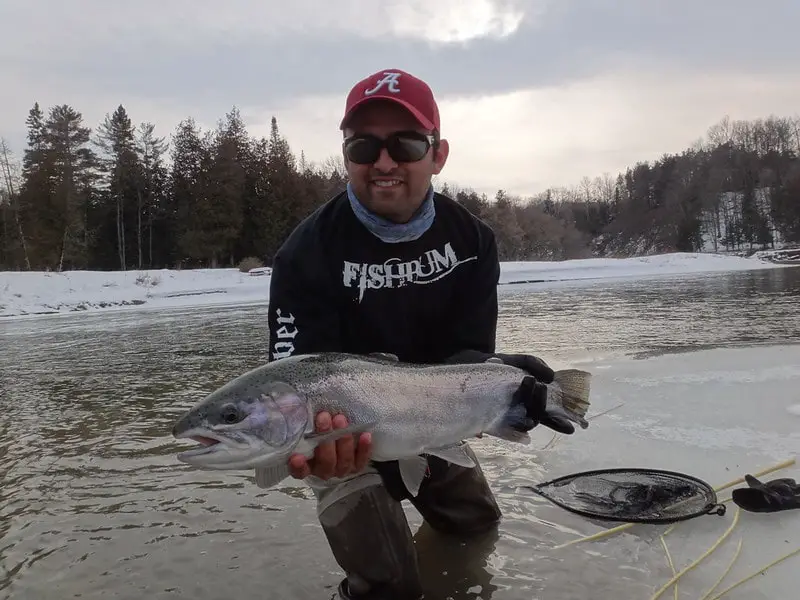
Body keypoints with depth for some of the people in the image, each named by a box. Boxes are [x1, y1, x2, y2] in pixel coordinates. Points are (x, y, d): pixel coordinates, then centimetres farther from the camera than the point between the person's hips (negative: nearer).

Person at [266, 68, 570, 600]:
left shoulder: (472, 240, -14)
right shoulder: (308, 253, -26)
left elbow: (469, 352, -20)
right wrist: (313, 435, -56)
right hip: (344, 436, -4)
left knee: (480, 527, 24)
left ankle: (417, 493, 52)